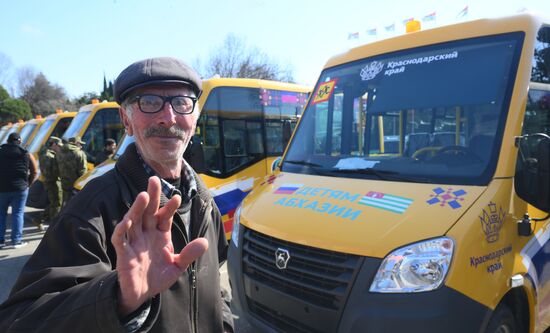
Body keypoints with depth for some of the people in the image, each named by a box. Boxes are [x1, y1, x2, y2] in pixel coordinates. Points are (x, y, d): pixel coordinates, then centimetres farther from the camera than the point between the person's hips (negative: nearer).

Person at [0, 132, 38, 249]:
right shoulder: (27, 155, 1)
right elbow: (34, 172, 1)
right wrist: (27, 184, 10)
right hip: (20, 188, -1)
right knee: (18, 213, 3)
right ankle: (16, 240, 2)